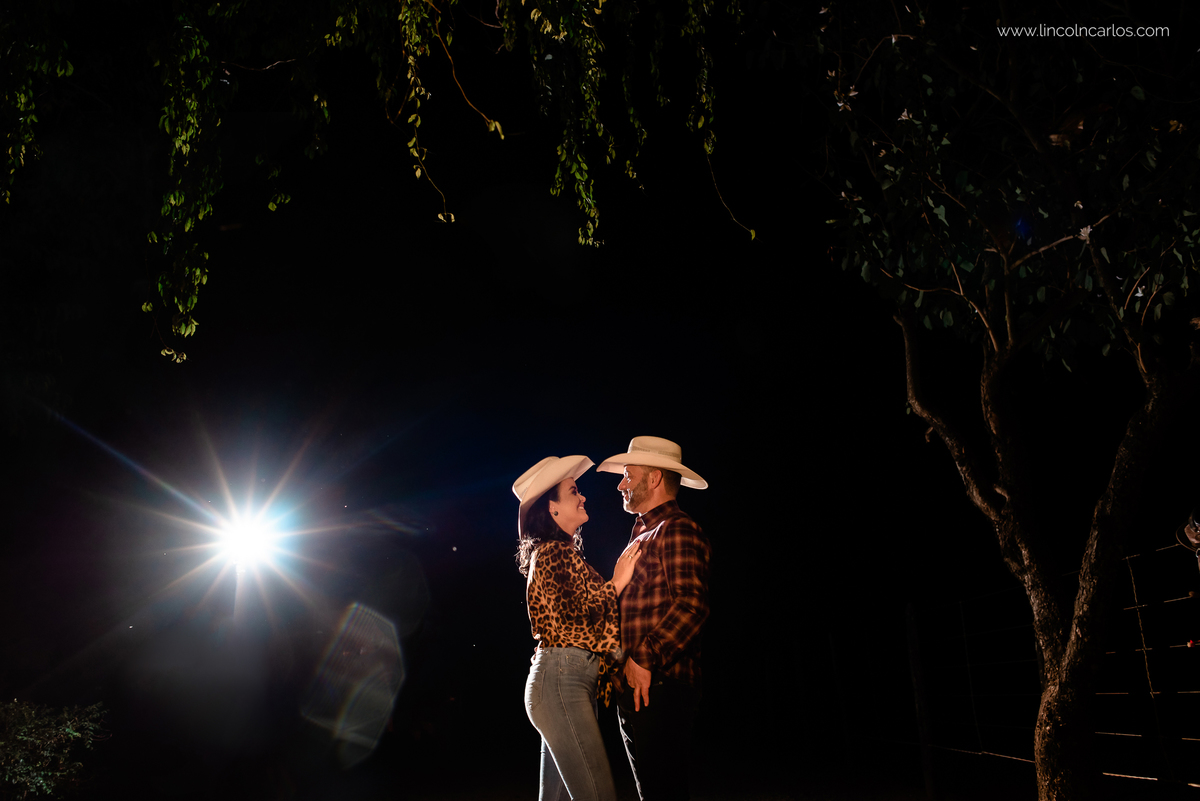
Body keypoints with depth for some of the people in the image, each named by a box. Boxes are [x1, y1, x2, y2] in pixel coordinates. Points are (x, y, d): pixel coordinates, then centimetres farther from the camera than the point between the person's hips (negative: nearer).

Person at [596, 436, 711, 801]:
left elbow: (691, 604, -23)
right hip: (636, 689, 10)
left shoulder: (677, 530, -10)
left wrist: (644, 659, -23)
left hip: (659, 688, -10)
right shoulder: (642, 535, 22)